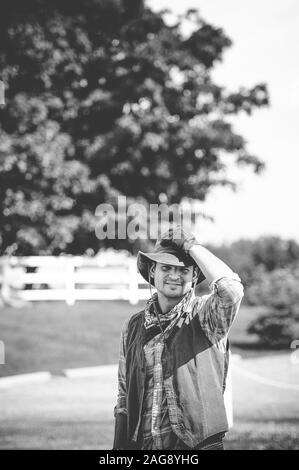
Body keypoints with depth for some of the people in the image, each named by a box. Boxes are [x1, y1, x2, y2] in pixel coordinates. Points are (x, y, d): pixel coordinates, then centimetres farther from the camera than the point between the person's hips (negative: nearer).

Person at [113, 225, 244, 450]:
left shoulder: (204, 315, -5)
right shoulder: (133, 327, 8)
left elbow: (231, 288, -27)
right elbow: (124, 398, 13)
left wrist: (191, 245, -17)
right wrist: (120, 446, 8)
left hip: (199, 444, -4)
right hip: (142, 444, 4)